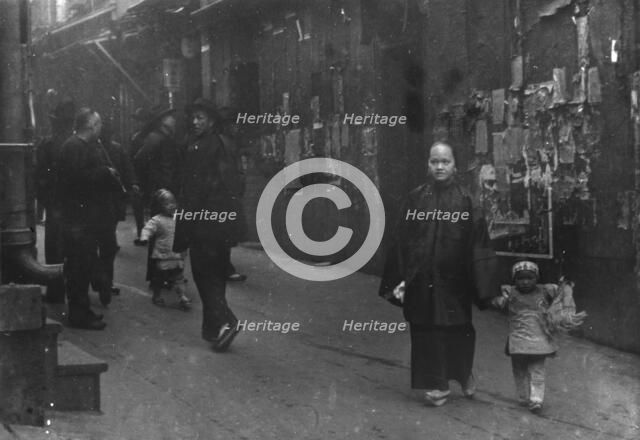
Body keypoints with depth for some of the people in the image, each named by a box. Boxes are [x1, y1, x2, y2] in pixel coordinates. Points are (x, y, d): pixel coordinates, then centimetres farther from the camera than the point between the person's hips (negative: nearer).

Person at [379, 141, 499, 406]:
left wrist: (482, 286, -9)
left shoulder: (465, 200, 0)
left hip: (454, 282, -1)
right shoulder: (415, 198, 3)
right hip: (421, 280, 1)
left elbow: (478, 244, -4)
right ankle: (436, 385, 14)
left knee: (458, 332, 8)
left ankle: (465, 374, 33)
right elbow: (400, 242, 2)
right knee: (426, 332, 3)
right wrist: (399, 280, -4)